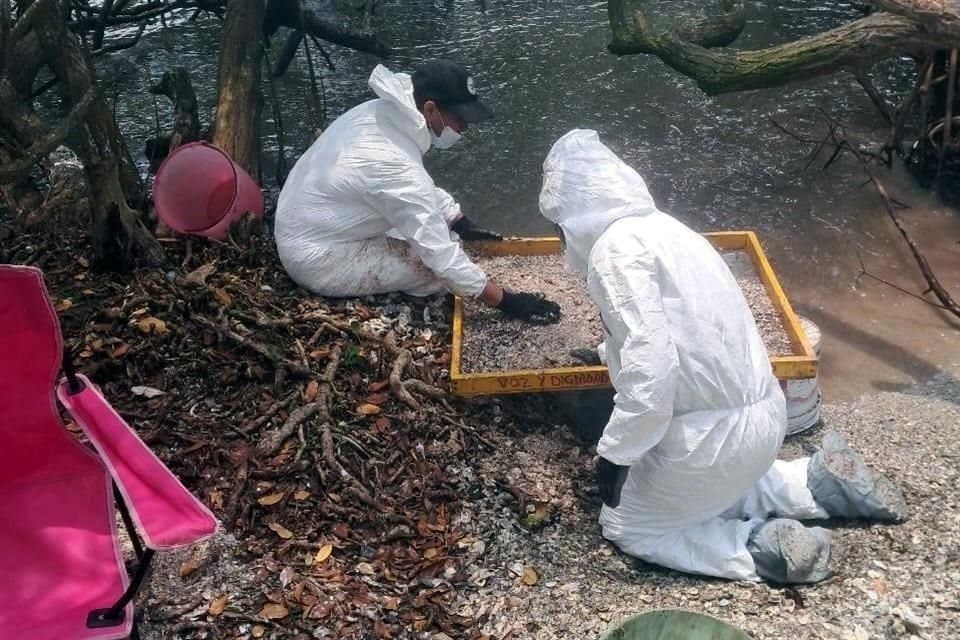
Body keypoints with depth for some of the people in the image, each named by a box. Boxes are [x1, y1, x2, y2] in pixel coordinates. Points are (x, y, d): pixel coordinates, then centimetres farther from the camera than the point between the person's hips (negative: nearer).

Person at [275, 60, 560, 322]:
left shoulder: (380, 112, -6)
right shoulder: (397, 168, -32)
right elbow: (443, 258, -26)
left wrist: (462, 224, 9)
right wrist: (506, 301, -18)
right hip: (319, 262, -9)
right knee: (439, 267, -13)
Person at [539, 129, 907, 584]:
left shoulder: (615, 248, -19)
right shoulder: (656, 225, 9)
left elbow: (651, 369, -28)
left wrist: (614, 453, -15)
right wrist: (607, 353, 41)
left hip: (717, 432, -9)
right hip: (761, 411, 9)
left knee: (624, 526, 13)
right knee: (708, 494, 33)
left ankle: (764, 548, 1)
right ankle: (821, 483, 21)